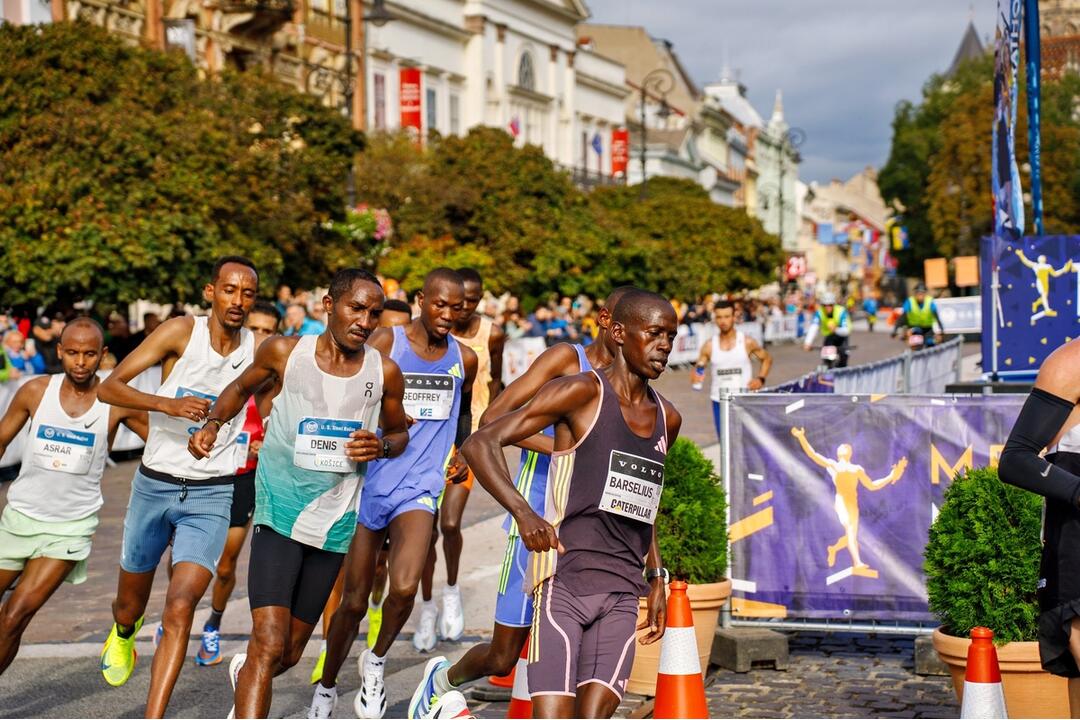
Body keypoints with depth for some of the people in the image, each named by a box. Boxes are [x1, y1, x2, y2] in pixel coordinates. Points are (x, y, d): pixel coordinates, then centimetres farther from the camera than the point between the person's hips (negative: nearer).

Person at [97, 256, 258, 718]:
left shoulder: (259, 350, -3)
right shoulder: (182, 332, -11)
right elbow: (108, 387, -15)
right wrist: (168, 403, -29)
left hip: (211, 495, 0)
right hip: (155, 484, 0)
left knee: (180, 608, -18)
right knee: (130, 605, 19)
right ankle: (123, 634, 56)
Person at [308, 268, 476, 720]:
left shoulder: (464, 359, 7)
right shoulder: (386, 342, -5)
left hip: (419, 487, 2)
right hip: (371, 483, -2)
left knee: (404, 588, -22)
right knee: (354, 601, 6)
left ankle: (377, 662, 8)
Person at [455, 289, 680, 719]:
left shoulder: (667, 419, 15)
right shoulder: (583, 393, -6)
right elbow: (480, 444, -12)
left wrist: (655, 579, 25)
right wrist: (523, 515, -26)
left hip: (622, 592, 6)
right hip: (564, 580, -6)